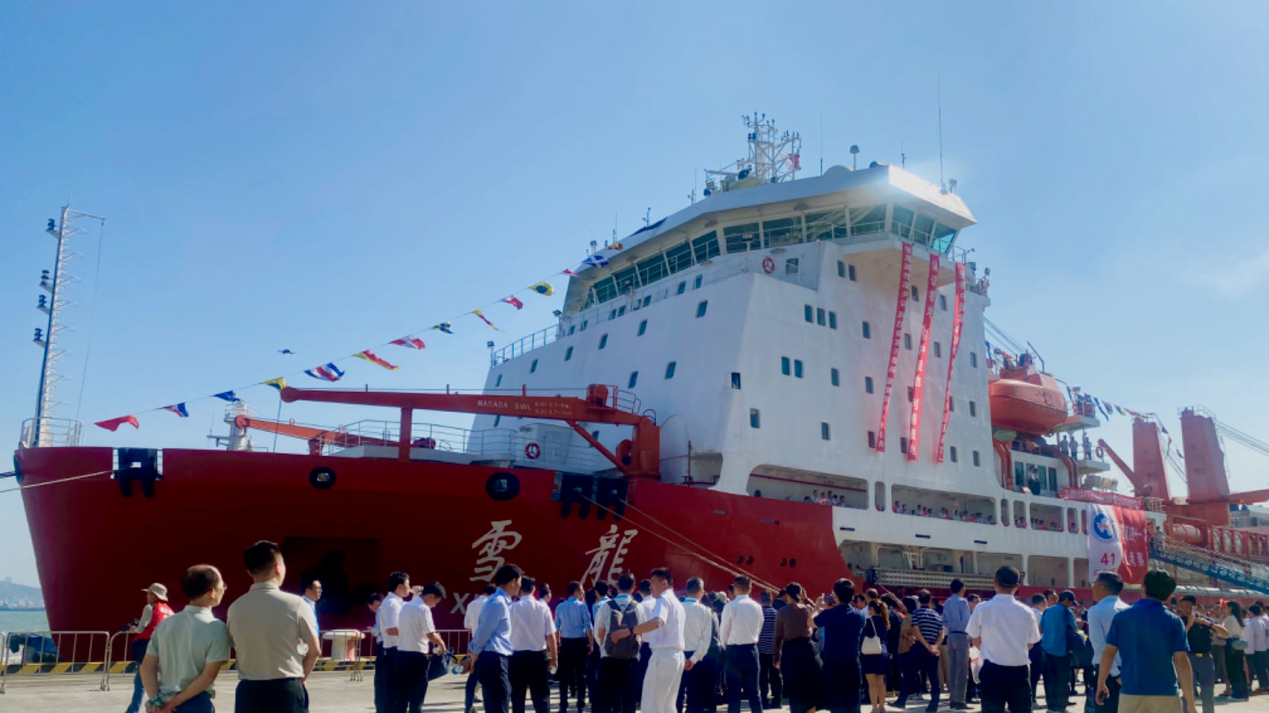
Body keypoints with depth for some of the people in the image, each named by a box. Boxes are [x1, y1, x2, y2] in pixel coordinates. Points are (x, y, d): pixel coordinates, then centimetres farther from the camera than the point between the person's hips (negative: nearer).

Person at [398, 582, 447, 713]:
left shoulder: (405, 607, 13)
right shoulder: (423, 609, -14)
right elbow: (431, 635, -19)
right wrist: (441, 643, -1)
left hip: (401, 655, 8)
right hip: (416, 657, -8)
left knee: (403, 696, 13)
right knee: (417, 698, -1)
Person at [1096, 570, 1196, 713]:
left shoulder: (1122, 616, 1)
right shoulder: (1173, 621, -4)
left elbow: (1108, 653, 1)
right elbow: (1181, 661, -7)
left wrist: (1101, 684, 12)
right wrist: (1190, 701, -3)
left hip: (1131, 691, 1)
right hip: (1165, 693, -1)